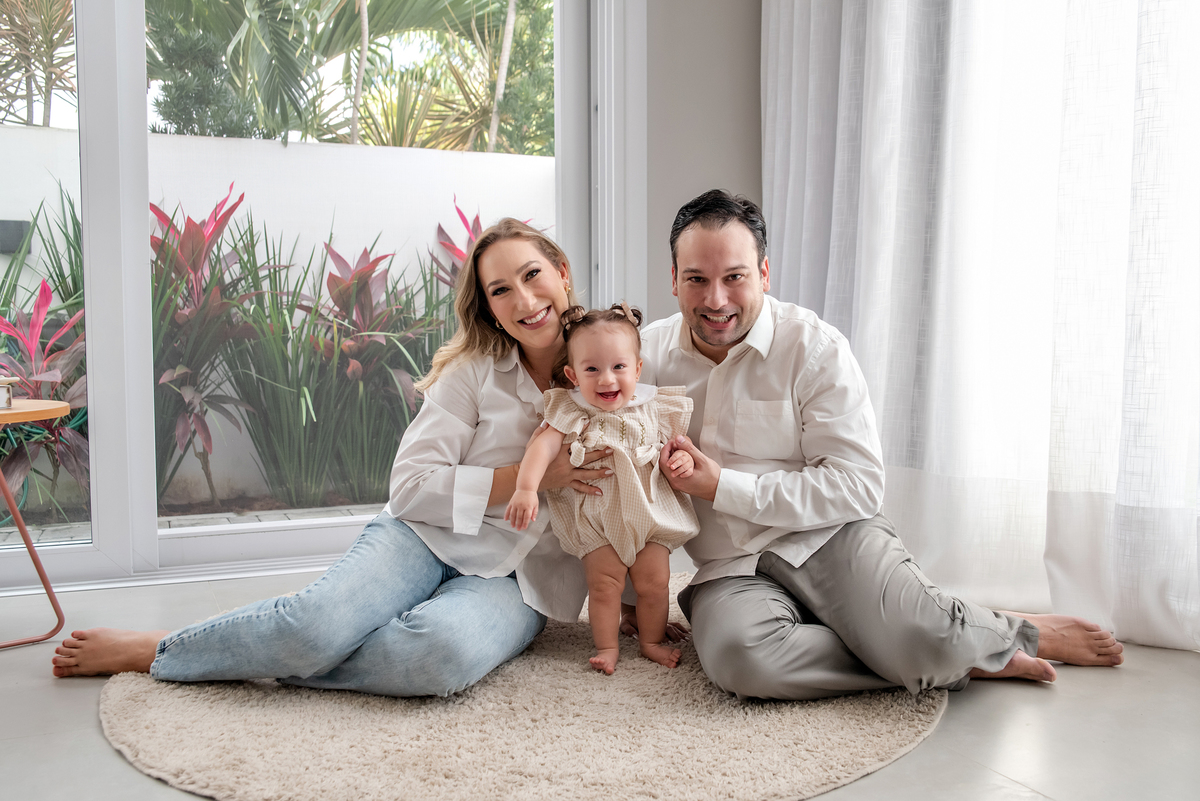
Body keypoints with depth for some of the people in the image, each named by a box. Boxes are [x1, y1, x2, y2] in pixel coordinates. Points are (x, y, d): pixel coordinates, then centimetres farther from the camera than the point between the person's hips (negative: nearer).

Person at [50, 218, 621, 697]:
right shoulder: (473, 371, -1)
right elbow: (411, 486, -8)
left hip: (520, 577, 1)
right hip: (428, 535, -1)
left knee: (443, 648, -36)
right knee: (321, 618, -32)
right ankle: (153, 647, -4)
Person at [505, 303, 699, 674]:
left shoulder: (654, 410, -4)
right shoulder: (572, 413, -11)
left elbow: (674, 445, 10)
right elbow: (543, 445, -25)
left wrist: (683, 458, -14)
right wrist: (526, 488, -40)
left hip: (650, 513, 2)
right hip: (597, 518, -2)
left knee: (654, 582, 6)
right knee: (604, 583, -1)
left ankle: (651, 640, 27)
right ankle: (607, 646, 19)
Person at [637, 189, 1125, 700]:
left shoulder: (815, 347, -7)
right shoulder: (649, 352, 3)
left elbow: (859, 485, -12)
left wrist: (724, 487, -17)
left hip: (829, 539, -2)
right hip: (731, 569, 3)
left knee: (921, 637, -31)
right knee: (736, 657, -32)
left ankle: (1018, 635, 7)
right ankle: (956, 661, -12)